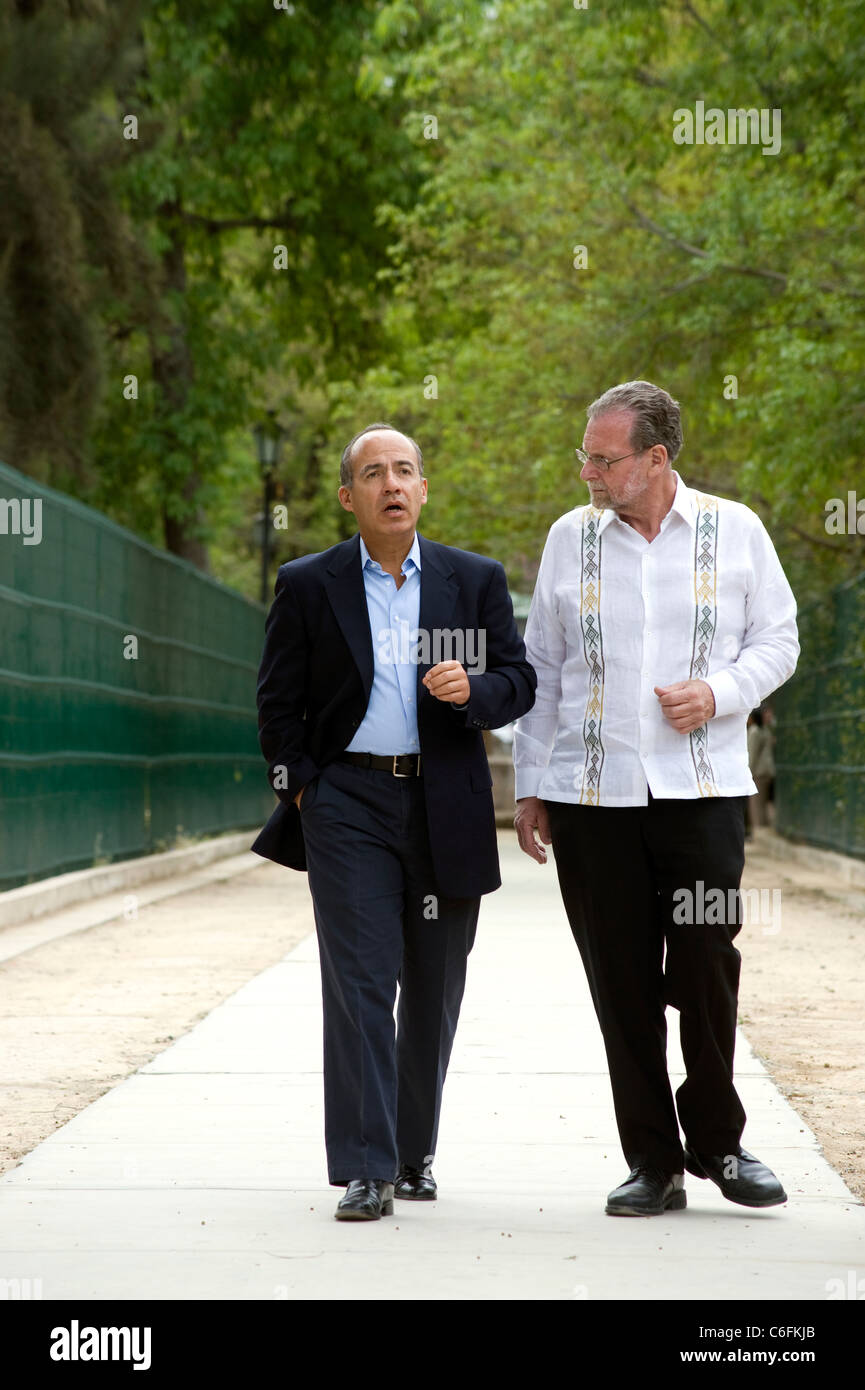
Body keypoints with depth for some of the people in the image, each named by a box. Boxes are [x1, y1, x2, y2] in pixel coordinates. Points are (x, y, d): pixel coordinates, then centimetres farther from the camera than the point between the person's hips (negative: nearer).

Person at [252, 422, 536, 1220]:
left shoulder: (477, 580, 8)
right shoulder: (308, 586, 4)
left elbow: (519, 684, 6)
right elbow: (278, 703, 7)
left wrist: (472, 690, -14)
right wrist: (301, 791, -3)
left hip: (447, 808, 2)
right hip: (349, 803, -2)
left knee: (434, 990, 9)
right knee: (360, 984, -9)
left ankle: (416, 1152, 24)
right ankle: (366, 1171, -10)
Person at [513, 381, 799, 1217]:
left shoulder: (734, 531, 4)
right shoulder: (569, 538, 9)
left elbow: (777, 640, 10)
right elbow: (541, 668, 14)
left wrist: (719, 692, -10)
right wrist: (530, 787, 10)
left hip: (702, 788, -1)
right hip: (591, 795, 1)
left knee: (707, 971, -3)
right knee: (622, 984, 1)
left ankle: (715, 1141, 17)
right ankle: (652, 1162, 11)